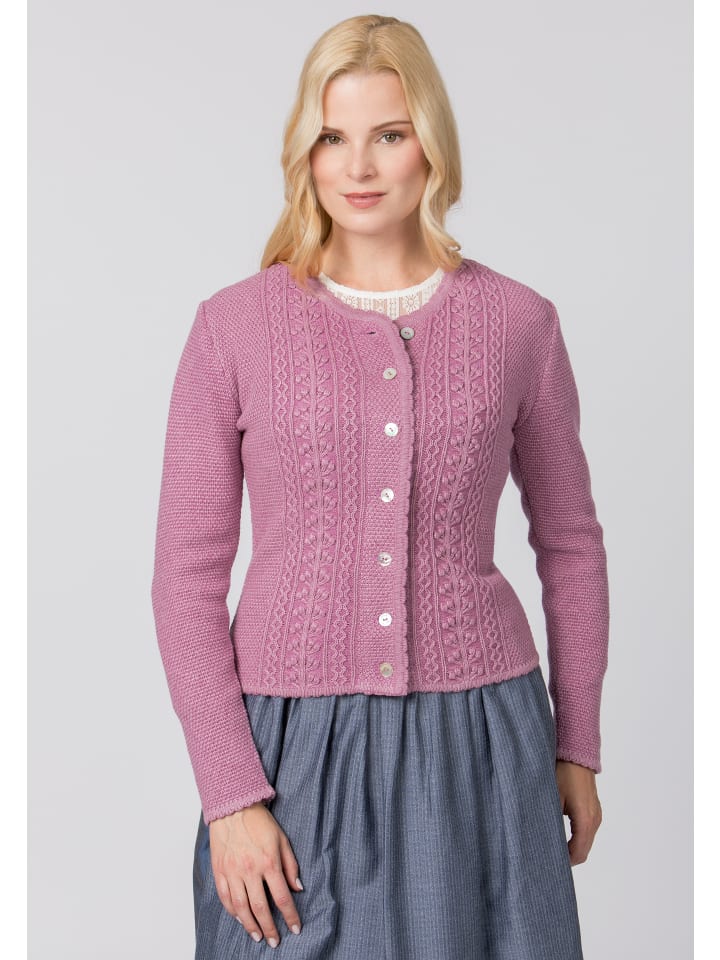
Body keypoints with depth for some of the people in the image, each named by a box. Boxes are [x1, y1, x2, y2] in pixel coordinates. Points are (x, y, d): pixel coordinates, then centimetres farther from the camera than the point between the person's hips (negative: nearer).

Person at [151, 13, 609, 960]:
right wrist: (229, 795, -7)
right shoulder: (235, 326, -4)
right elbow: (187, 574, -3)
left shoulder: (518, 322, 0)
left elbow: (570, 541, 10)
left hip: (478, 739, 1)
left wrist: (577, 746, 11)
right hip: (295, 746, -1)